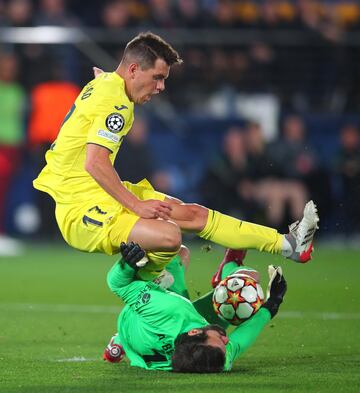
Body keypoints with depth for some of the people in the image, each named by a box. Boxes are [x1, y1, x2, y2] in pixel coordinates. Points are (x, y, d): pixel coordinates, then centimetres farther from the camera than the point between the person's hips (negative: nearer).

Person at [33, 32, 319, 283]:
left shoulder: (101, 83, 12)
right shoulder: (116, 102, -18)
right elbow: (95, 163, -27)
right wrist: (137, 206, -21)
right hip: (81, 210, -11)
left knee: (193, 214, 7)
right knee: (169, 236, -32)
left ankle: (285, 244, 11)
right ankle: (141, 277, 0)